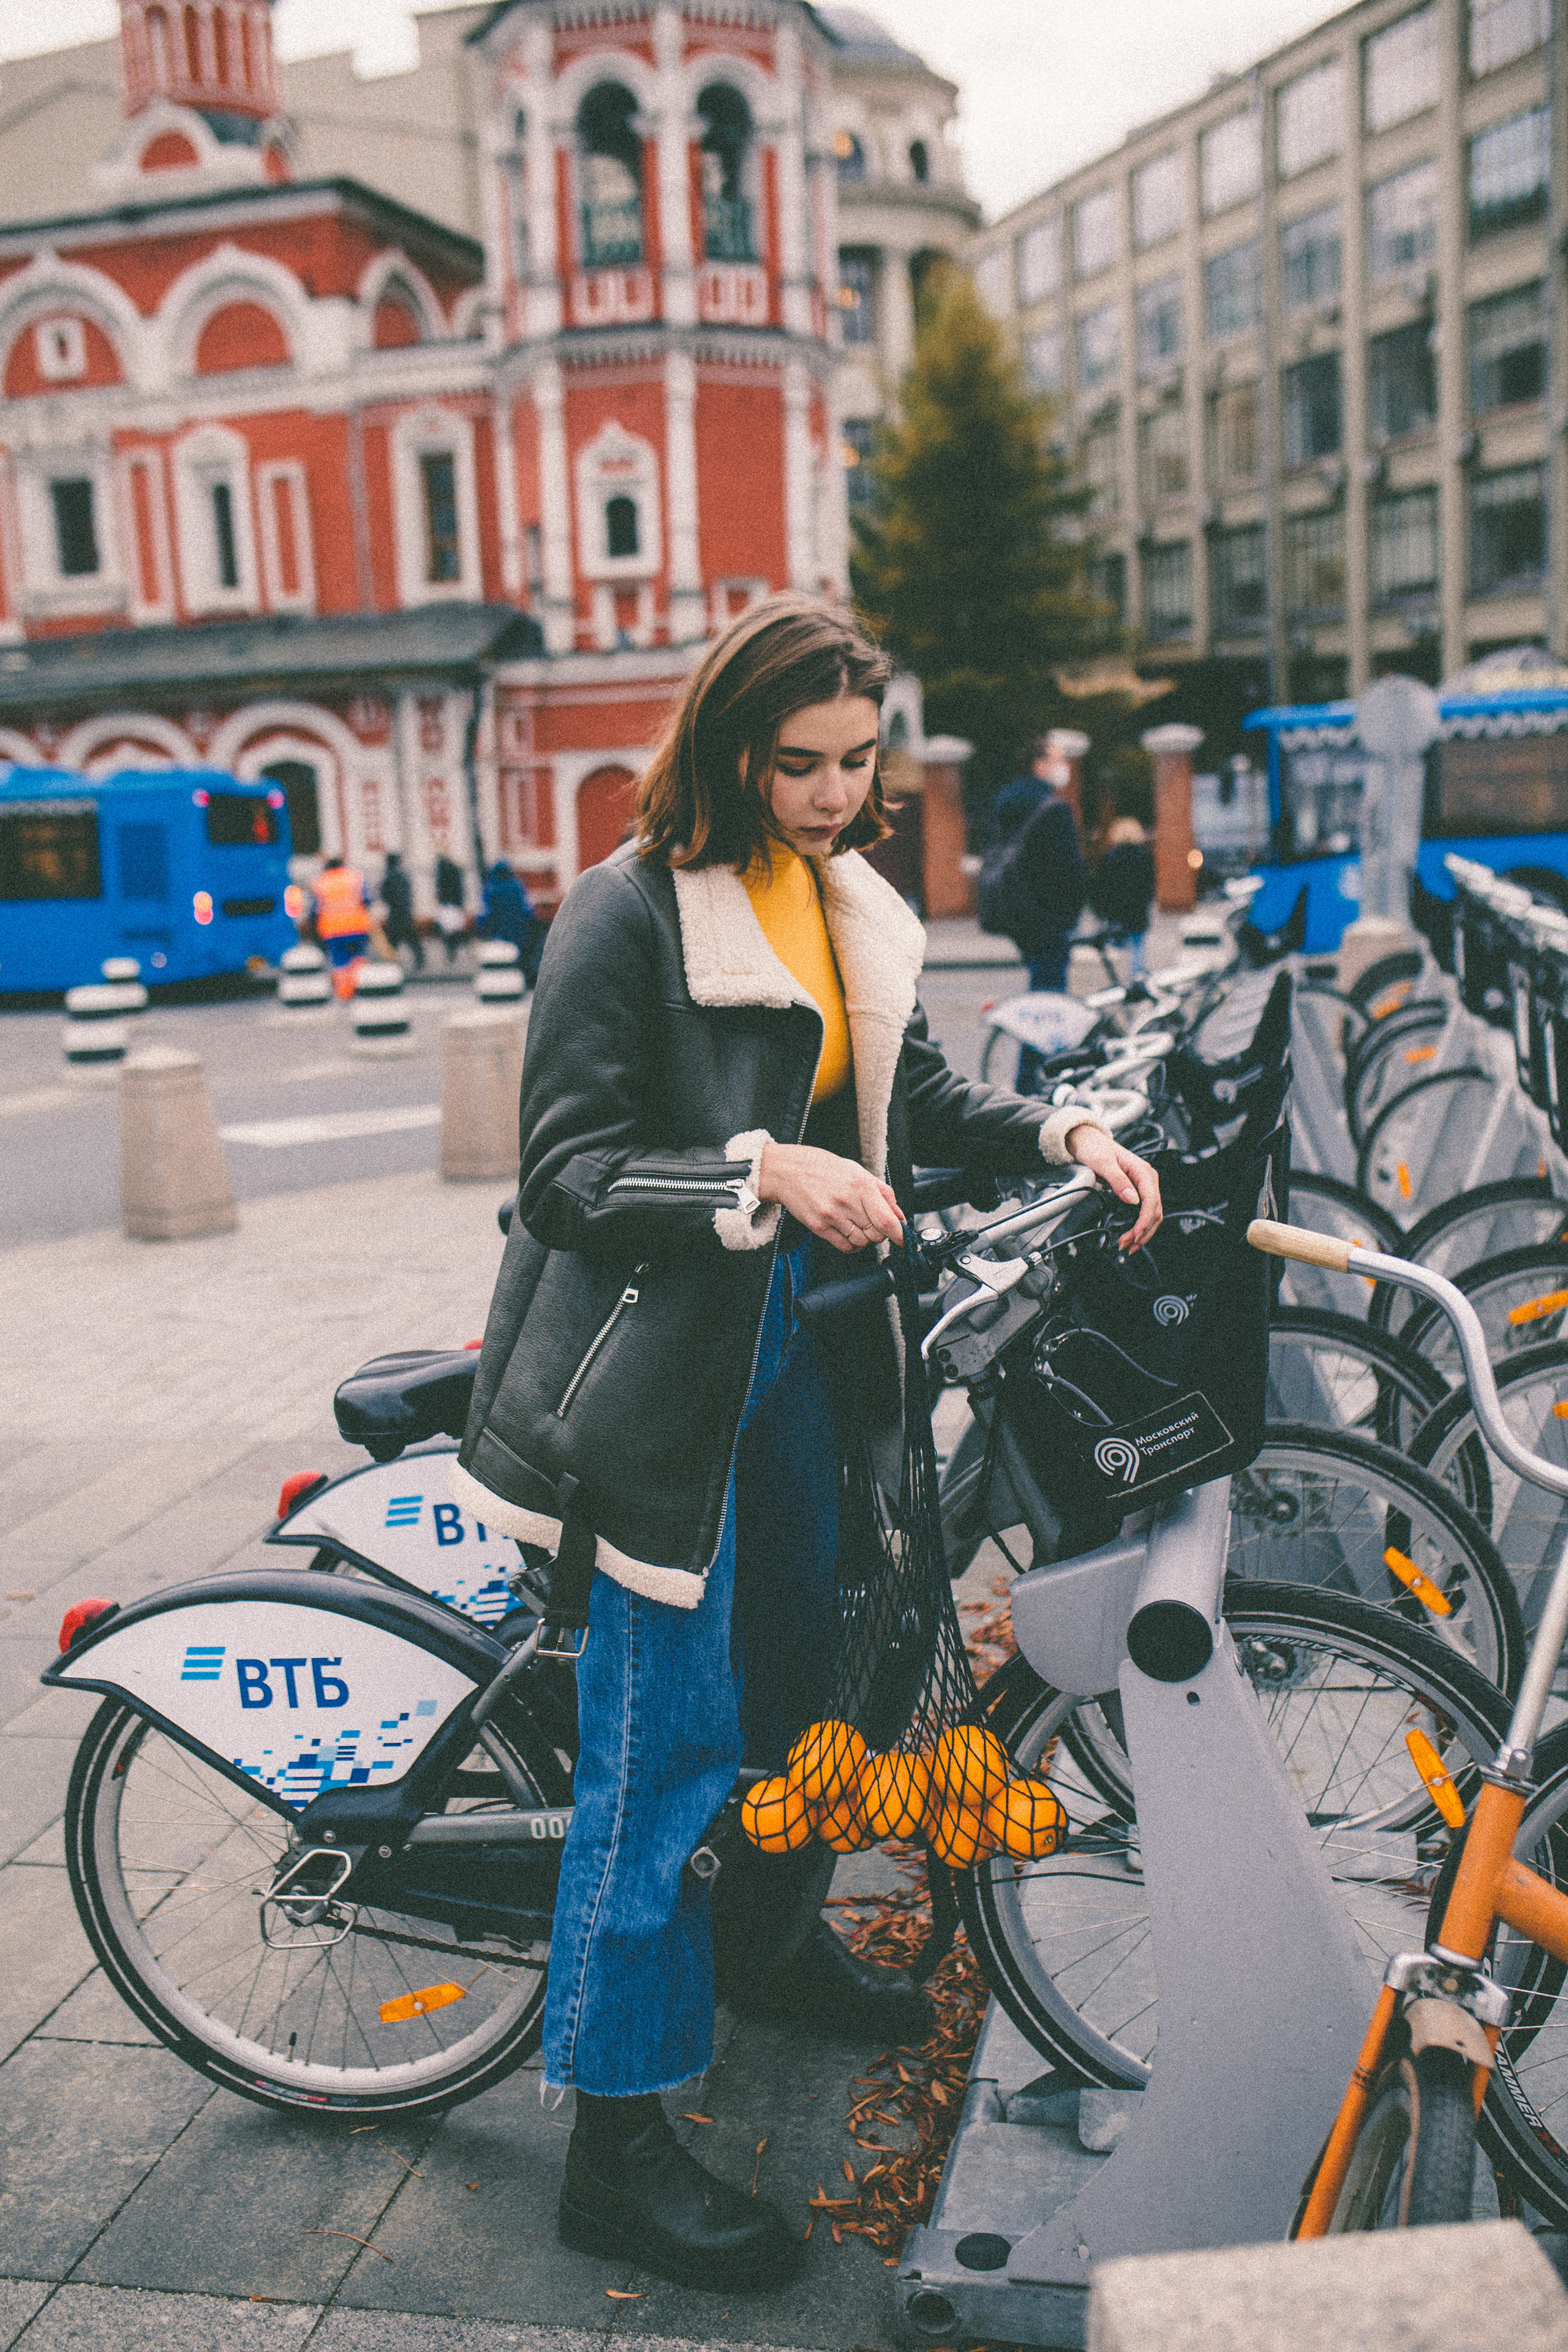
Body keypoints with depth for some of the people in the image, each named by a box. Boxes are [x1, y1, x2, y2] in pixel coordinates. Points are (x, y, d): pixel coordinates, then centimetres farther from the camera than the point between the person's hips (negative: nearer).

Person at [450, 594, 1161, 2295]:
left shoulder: (843, 902, 8)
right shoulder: (627, 913, -16)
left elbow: (911, 1100, 15)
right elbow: (567, 1171, -19)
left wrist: (1067, 1136, 0)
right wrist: (758, 1174, -32)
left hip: (788, 1333, 8)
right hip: (657, 1349, -8)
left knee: (792, 1658, 23)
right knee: (665, 1736, -3)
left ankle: (776, 1934, 49)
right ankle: (614, 2144, 12)